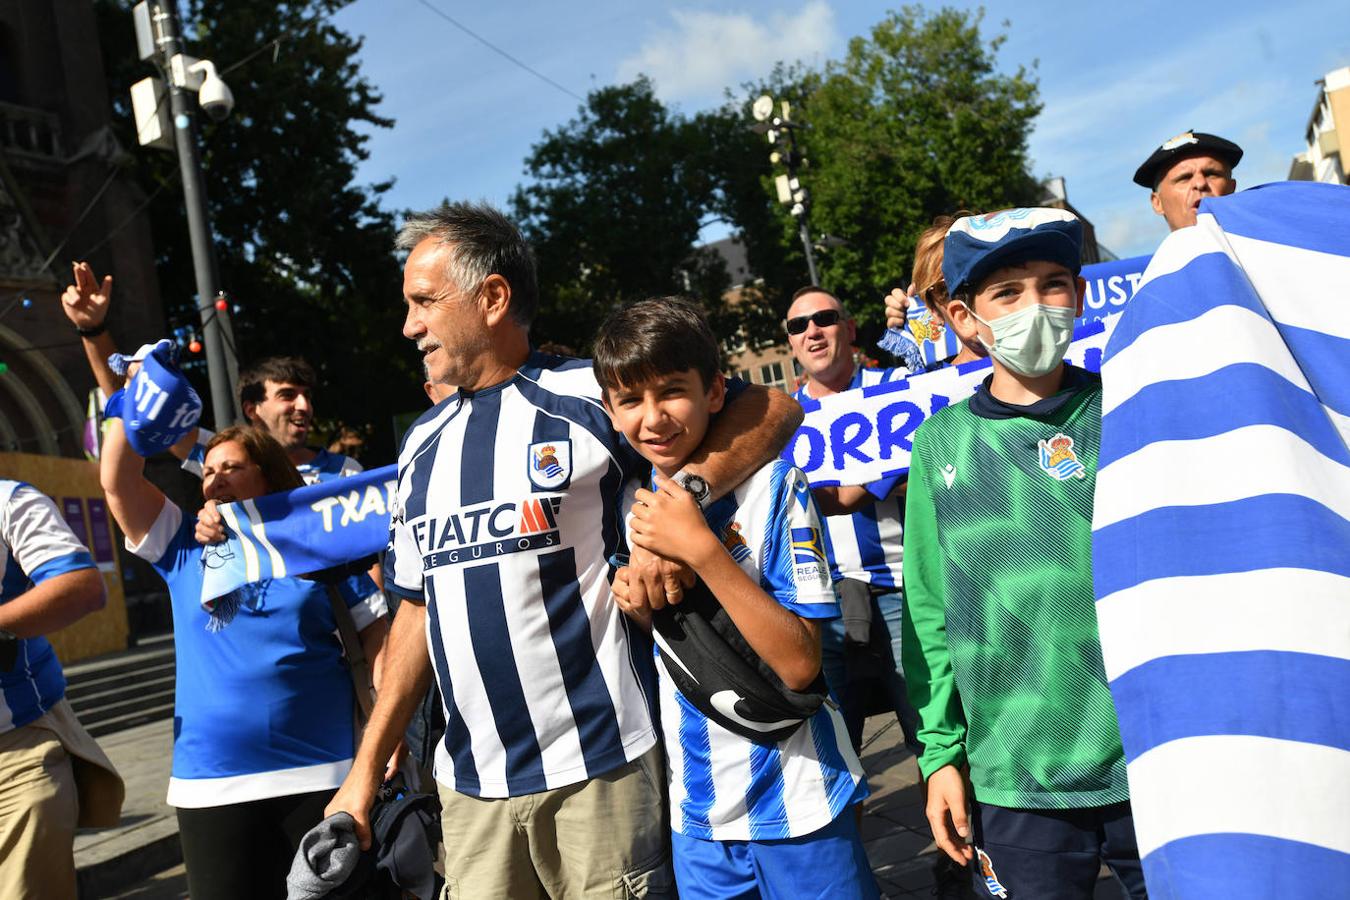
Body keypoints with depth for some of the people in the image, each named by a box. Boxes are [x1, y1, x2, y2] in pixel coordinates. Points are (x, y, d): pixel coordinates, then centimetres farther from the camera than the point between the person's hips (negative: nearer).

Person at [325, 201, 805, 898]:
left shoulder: (587, 395, -7)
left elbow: (773, 409, -8)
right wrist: (368, 766, 11)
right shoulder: (423, 443, 11)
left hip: (598, 767, -5)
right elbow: (419, 604, 15)